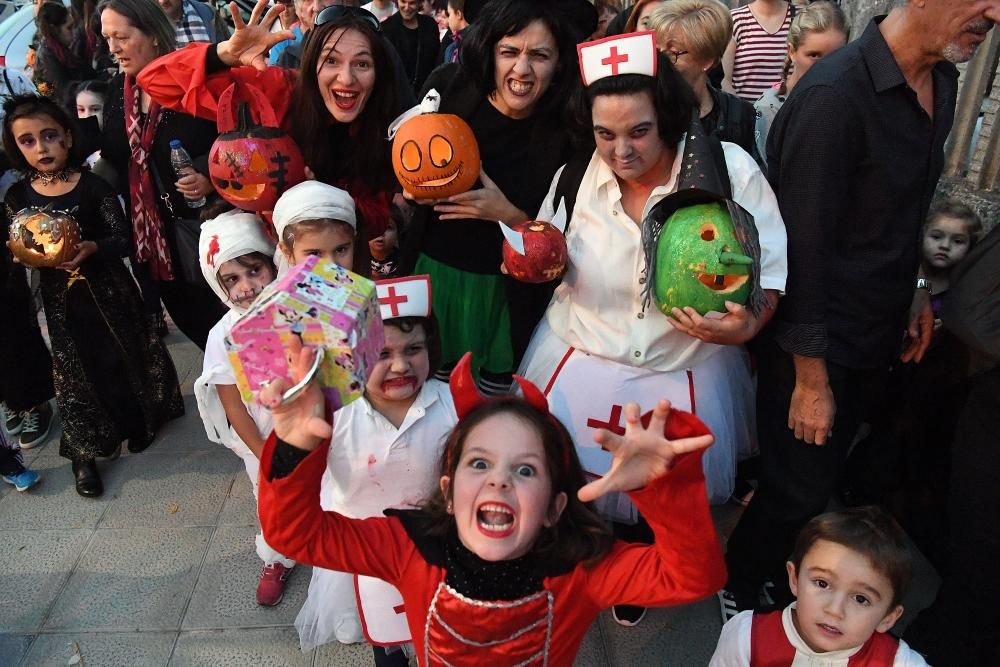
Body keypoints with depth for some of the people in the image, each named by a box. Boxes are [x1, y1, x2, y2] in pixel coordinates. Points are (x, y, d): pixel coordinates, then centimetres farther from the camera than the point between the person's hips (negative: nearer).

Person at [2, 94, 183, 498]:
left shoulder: (93, 185, -8)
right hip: (60, 297, 2)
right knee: (76, 372, 9)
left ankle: (141, 422, 36)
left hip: (108, 289, -2)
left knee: (124, 358, 10)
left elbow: (122, 239, -12)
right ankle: (83, 453, 22)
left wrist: (93, 248, -30)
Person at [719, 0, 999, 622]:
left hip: (879, 335, 8)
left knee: (824, 473, 21)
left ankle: (779, 576, 45)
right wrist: (811, 379, -19)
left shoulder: (942, 81, 2)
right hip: (816, 344, -8)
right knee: (799, 491, 6)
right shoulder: (835, 92, -24)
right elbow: (805, 243, -23)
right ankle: (738, 591, 33)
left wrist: (915, 291, 15)